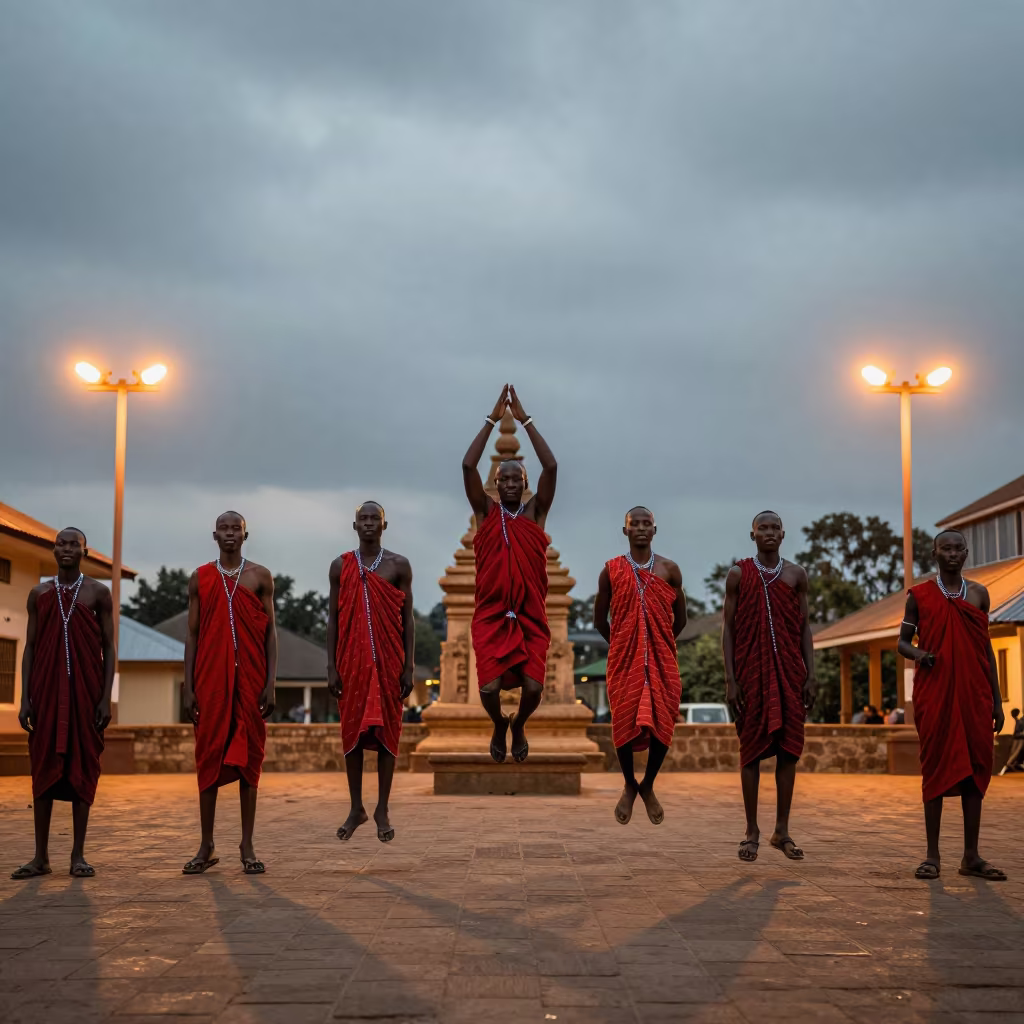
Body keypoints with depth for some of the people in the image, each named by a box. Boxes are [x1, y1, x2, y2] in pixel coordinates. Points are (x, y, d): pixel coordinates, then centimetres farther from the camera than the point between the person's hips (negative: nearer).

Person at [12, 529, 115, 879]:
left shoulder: (98, 593, 3)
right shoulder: (39, 594, 9)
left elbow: (109, 647, 1)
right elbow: (30, 647, 9)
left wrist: (106, 698, -7)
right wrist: (25, 699, 1)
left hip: (85, 691, -2)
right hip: (46, 691, 2)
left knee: (82, 768, -1)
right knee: (44, 768, 3)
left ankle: (78, 855, 5)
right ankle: (41, 856, 9)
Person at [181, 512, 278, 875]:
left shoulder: (260, 576, 6)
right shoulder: (200, 578, 8)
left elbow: (270, 632, 4)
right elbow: (192, 634, 7)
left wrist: (270, 683, -4)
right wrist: (188, 687, 1)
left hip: (250, 679, -1)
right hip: (210, 679, 1)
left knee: (248, 757, 2)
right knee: (209, 757, 2)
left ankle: (247, 846, 8)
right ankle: (207, 846, 9)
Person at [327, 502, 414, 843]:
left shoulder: (399, 565, 3)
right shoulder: (341, 566, 6)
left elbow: (407, 619, 3)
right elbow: (333, 619, 7)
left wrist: (408, 667, -3)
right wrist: (331, 667, 0)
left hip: (389, 661, -1)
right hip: (352, 661, 1)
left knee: (387, 732, 1)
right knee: (353, 732, 4)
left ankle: (382, 810, 8)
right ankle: (356, 808, 14)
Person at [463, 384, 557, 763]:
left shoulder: (536, 511, 7)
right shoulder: (485, 512, 6)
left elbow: (551, 467, -6)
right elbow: (467, 466, -7)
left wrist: (525, 420, -8)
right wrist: (493, 418, -9)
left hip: (531, 617, 1)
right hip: (491, 616, 0)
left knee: (533, 687, -13)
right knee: (489, 686, -14)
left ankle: (518, 725, 24)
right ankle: (499, 724, 23)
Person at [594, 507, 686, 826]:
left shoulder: (669, 569, 3)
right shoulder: (611, 570, 0)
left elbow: (680, 618, 12)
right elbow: (599, 619, 8)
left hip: (662, 659, 1)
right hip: (623, 659, -1)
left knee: (662, 723, -3)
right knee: (624, 722, 1)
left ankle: (648, 786, 20)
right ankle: (629, 786, 23)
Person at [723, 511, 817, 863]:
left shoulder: (796, 574, 9)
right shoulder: (738, 574, 2)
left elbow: (805, 627, 9)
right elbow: (728, 628, 1)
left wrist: (810, 675, 0)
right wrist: (730, 679, -6)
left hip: (790, 672, 2)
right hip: (752, 672, -2)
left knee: (789, 750, 2)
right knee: (751, 749, 1)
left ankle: (782, 831, 10)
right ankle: (752, 831, 9)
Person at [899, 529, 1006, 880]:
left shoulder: (978, 593, 11)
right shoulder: (919, 595, 3)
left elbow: (987, 649, 12)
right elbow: (902, 642, 7)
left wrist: (997, 699, 9)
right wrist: (919, 654, -16)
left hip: (974, 694, 3)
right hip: (934, 693, -3)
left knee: (976, 769, 1)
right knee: (936, 768, -1)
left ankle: (971, 856, 7)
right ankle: (932, 854, 4)